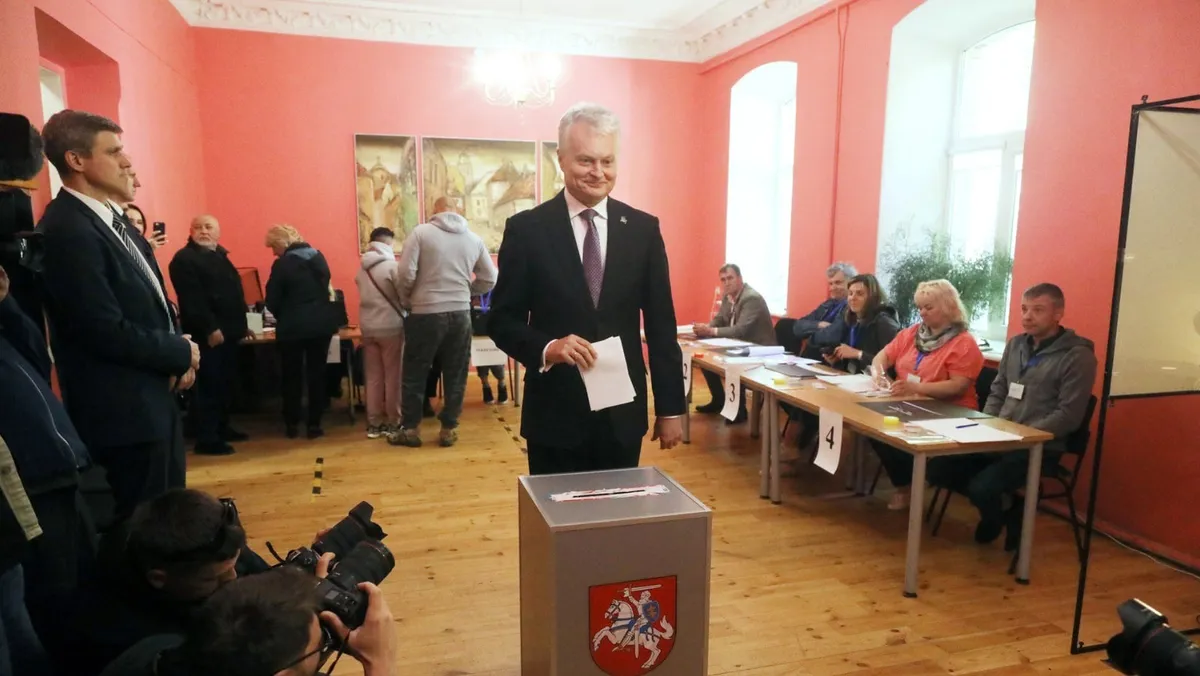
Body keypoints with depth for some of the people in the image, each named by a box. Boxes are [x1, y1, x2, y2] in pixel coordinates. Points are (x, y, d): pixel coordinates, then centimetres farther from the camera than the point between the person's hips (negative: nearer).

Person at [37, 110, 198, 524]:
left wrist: (178, 354, -3)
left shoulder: (111, 217, 10)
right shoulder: (67, 230, -20)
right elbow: (107, 332, -25)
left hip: (154, 398, 9)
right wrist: (181, 353, -10)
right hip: (125, 411, -9)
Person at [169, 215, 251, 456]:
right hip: (208, 334, -9)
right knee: (209, 386, -8)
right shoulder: (185, 258, -9)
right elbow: (192, 299, -18)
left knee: (225, 384, 14)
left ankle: (221, 428, 25)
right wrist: (210, 328, -23)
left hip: (228, 332, 9)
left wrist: (241, 324, 20)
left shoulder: (220, 257, 19)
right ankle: (206, 439, -4)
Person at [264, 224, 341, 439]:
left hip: (293, 327, -4)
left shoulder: (282, 265, -11)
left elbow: (272, 301, -7)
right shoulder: (318, 257, 5)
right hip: (322, 324, 4)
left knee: (292, 375, 10)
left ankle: (292, 424, 16)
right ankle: (314, 424, 9)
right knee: (317, 373, 8)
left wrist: (283, 316, 12)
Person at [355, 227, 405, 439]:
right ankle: (392, 422, 10)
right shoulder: (391, 265, -11)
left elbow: (365, 295, 10)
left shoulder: (362, 268, 6)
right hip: (391, 326, -5)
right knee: (393, 376, 4)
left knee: (373, 377, 10)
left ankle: (374, 423, 15)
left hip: (368, 327, 5)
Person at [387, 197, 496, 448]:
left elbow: (405, 274, -12)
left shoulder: (421, 232, -6)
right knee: (455, 375, 13)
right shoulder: (474, 238, 4)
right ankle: (449, 429, 18)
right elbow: (489, 279, 7)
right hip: (460, 314, 3)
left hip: (425, 314, -3)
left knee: (414, 373, 11)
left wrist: (405, 300, 6)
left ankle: (410, 429, 20)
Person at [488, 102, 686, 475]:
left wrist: (671, 407, 3)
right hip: (555, 415, -2)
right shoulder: (526, 229, -4)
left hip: (623, 413, 2)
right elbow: (502, 319, -1)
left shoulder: (643, 229, 2)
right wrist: (547, 348, -21)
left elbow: (661, 326, 4)